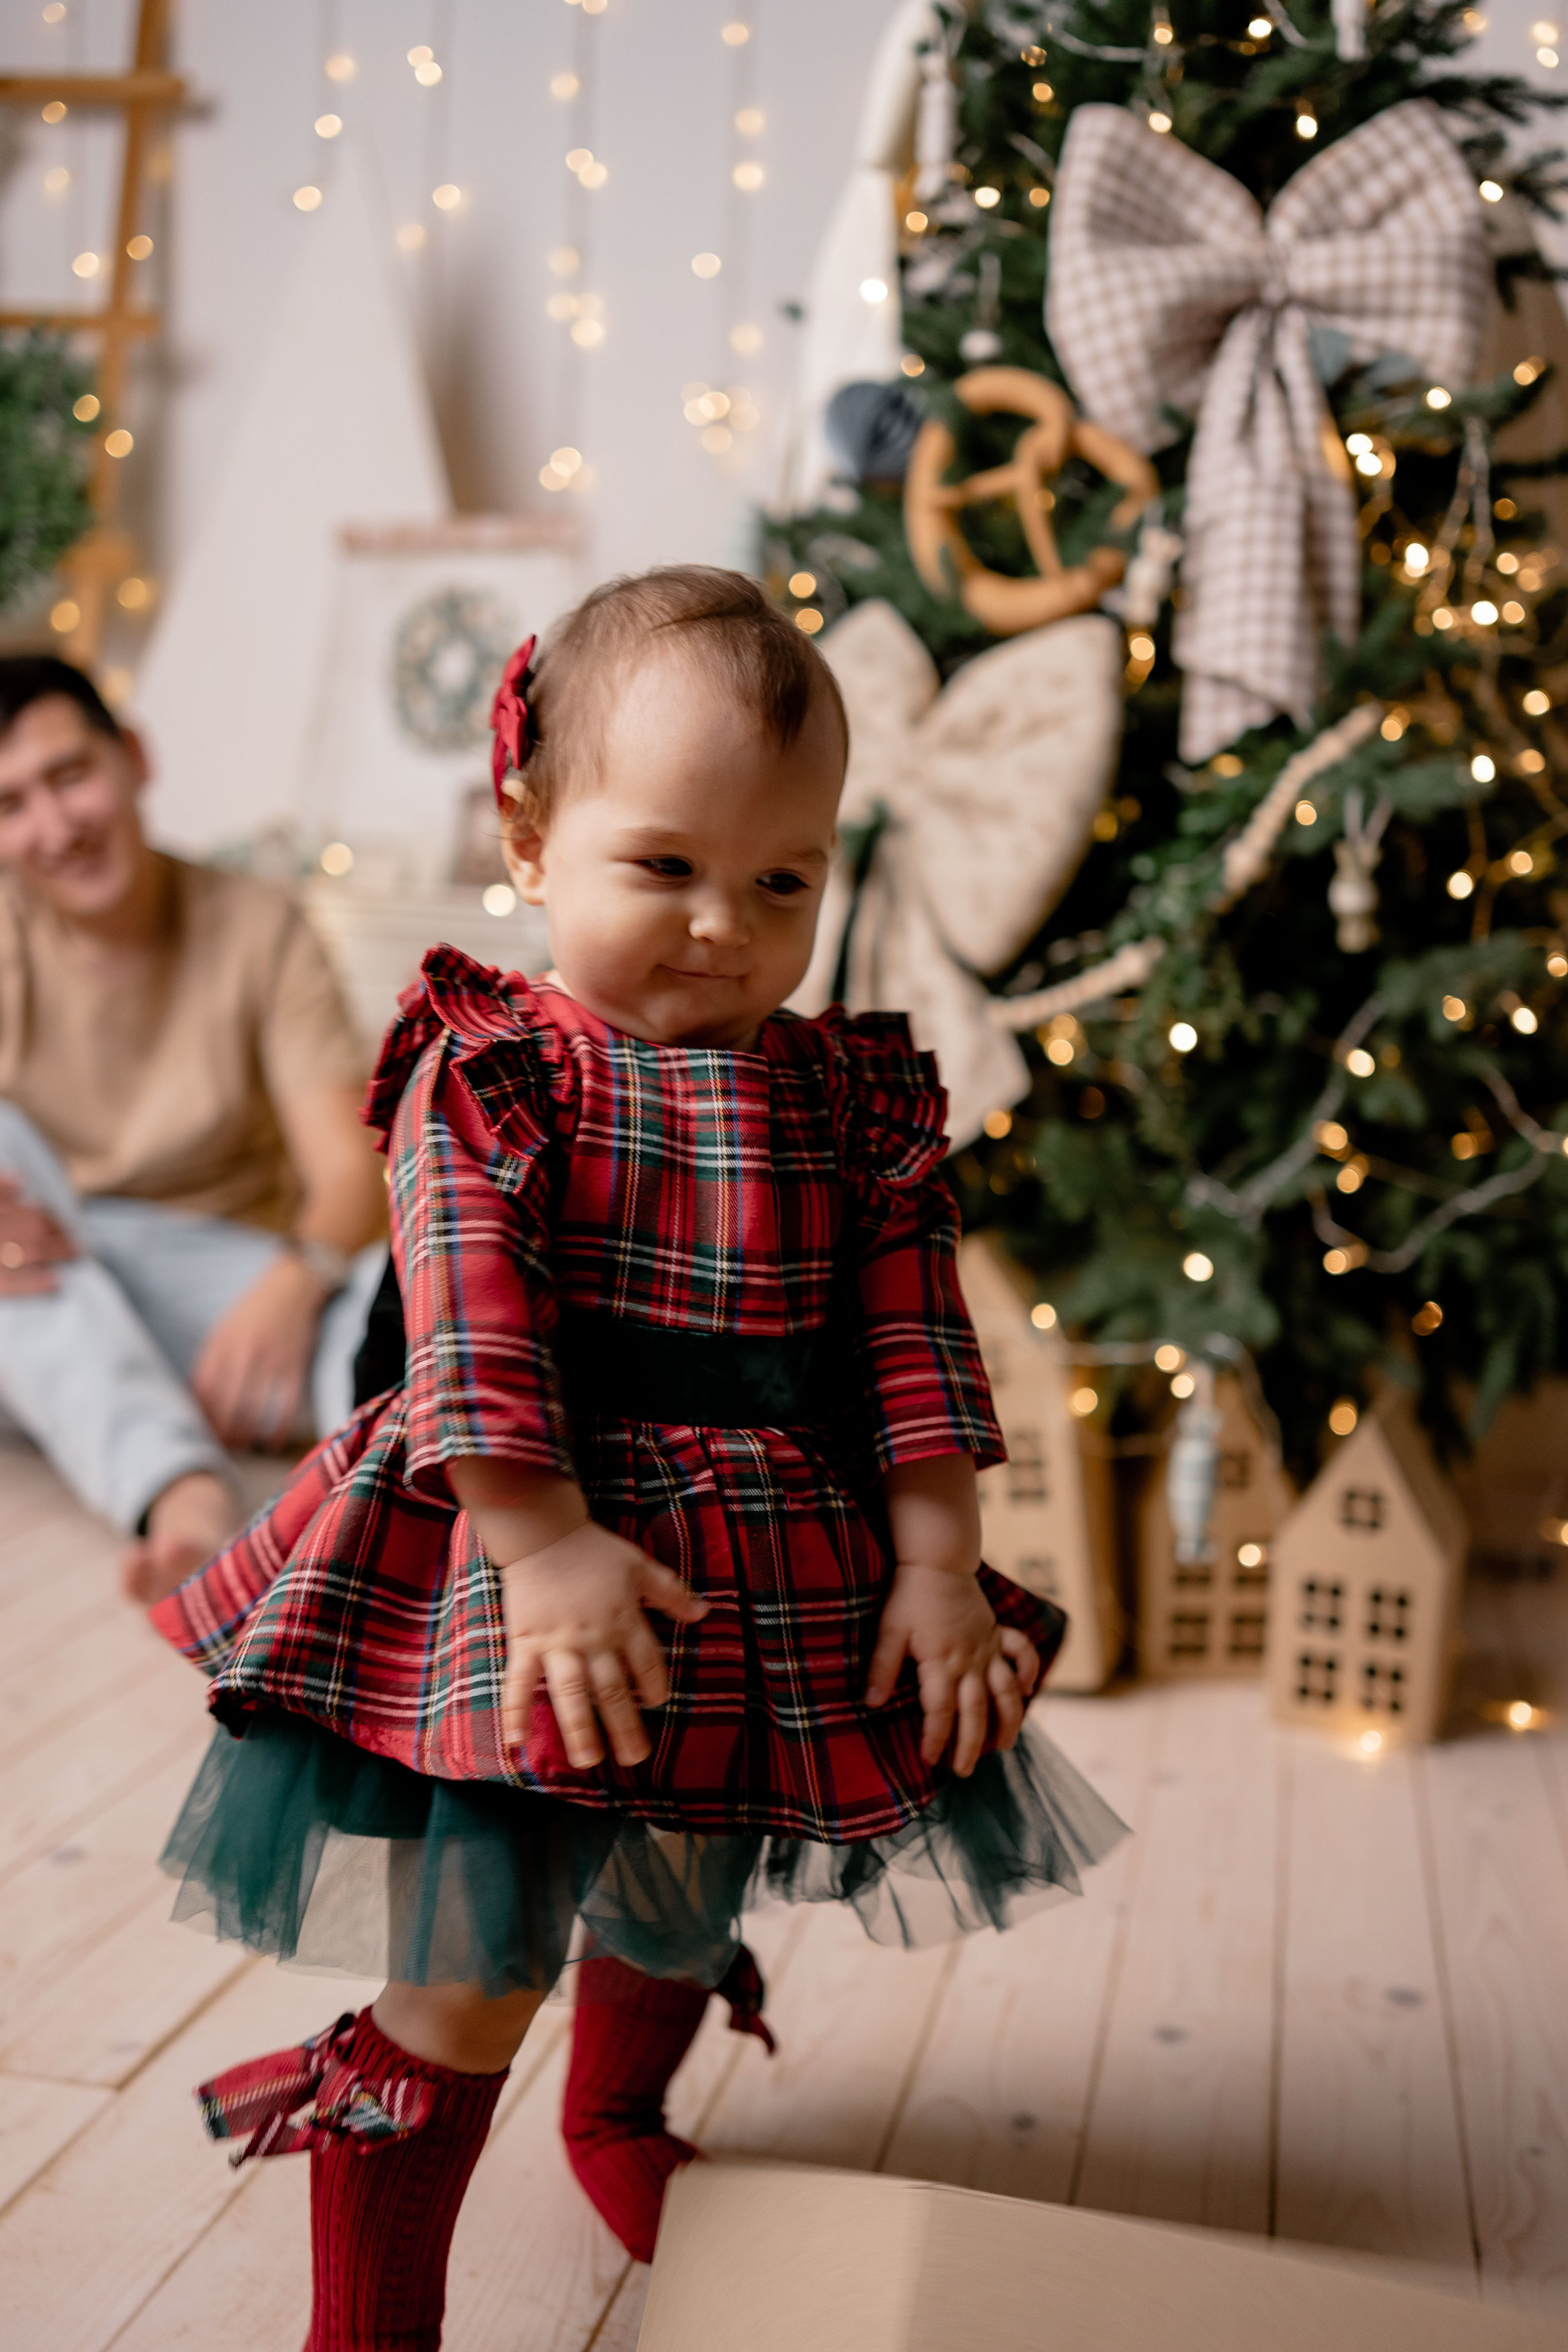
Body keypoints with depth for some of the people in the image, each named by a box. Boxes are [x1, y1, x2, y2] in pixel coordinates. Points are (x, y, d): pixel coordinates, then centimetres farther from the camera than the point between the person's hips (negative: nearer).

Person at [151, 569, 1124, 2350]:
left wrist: (940, 1559, -5)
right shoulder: (490, 1071, -9)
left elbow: (913, 1336, 2)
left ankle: (618, 2117, 57)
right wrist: (546, 1543, -23)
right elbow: (468, 1323, -16)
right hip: (513, 1574, -5)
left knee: (677, 1917, 26)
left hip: (776, 1578, 5)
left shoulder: (851, 1097, 3)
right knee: (470, 1971, 1)